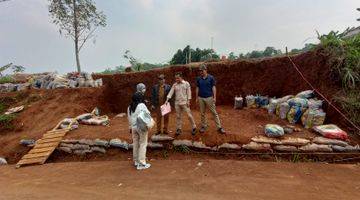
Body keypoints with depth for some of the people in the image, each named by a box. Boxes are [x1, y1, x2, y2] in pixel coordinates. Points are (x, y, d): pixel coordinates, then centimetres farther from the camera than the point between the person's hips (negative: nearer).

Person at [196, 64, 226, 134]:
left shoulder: (211, 78, -3)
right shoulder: (198, 79, 5)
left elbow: (213, 87, -4)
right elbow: (197, 88, 9)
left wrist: (214, 97, -10)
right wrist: (197, 98, 7)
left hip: (209, 98, -3)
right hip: (201, 98, 3)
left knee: (214, 112, 1)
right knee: (202, 113, 11)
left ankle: (219, 127, 6)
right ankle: (203, 126, 24)